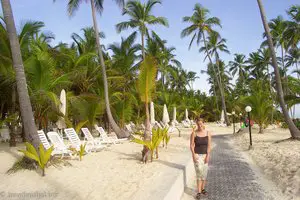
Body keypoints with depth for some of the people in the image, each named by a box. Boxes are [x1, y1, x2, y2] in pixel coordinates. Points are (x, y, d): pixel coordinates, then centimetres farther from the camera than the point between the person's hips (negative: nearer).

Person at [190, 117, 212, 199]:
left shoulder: (208, 133, -2)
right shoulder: (194, 133, -8)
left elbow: (209, 145, -3)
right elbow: (192, 145, -7)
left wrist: (207, 156, -10)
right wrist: (193, 155, -16)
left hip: (205, 155, 3)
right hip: (197, 155, -2)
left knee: (204, 173, 11)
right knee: (199, 172, -13)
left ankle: (203, 189, 30)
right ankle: (199, 192, -6)